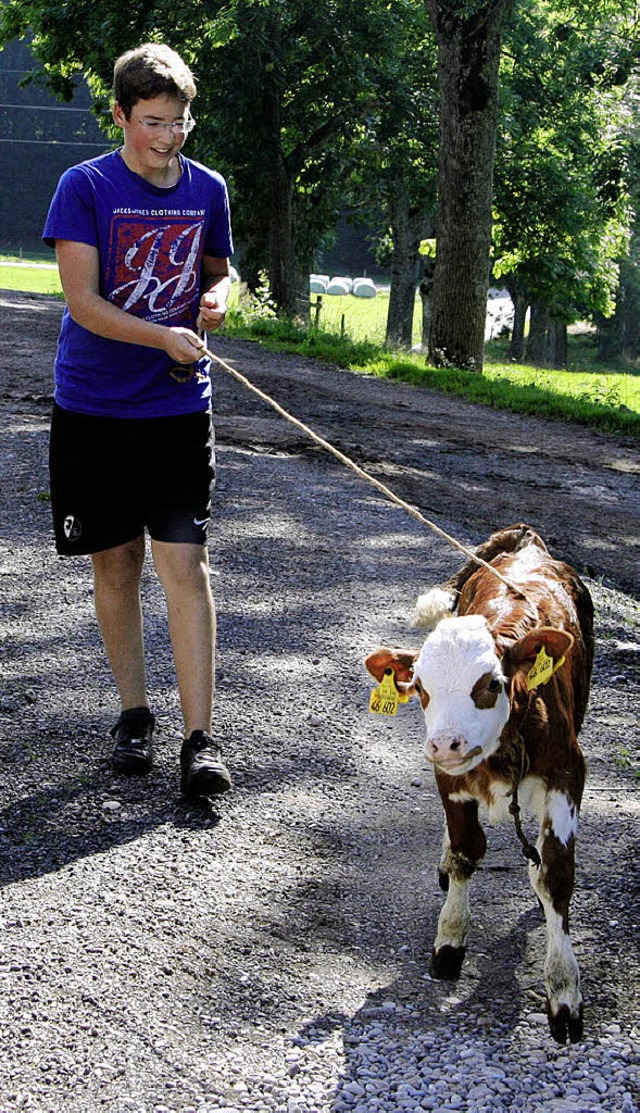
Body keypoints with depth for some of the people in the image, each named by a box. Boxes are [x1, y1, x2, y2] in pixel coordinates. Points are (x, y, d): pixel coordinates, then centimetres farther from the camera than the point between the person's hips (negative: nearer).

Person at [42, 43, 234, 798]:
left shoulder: (207, 189, 4)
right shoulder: (85, 187, -7)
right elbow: (83, 301, -13)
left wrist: (214, 295, -3)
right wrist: (164, 337, -27)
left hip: (178, 407, 1)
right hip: (94, 409, -1)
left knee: (183, 563, -7)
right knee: (115, 563, 8)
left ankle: (199, 739, -6)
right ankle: (133, 714, 23)